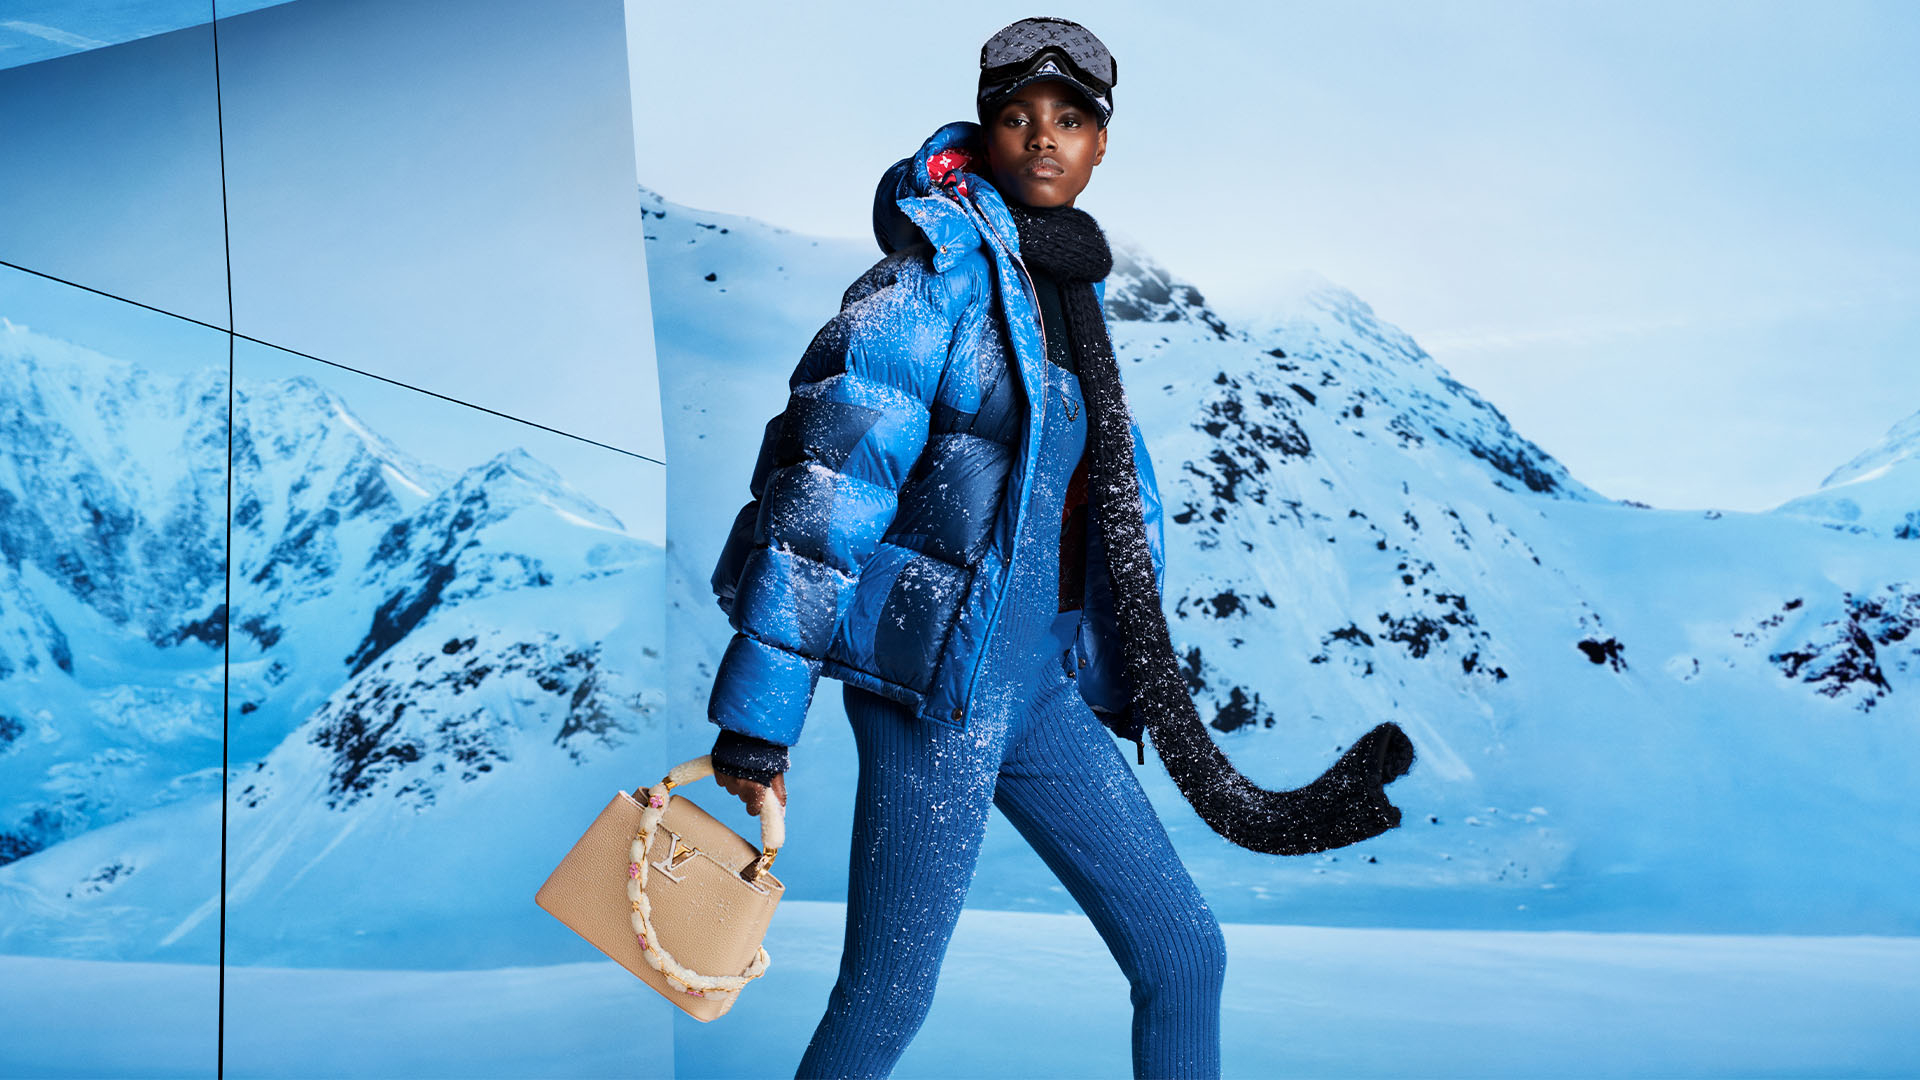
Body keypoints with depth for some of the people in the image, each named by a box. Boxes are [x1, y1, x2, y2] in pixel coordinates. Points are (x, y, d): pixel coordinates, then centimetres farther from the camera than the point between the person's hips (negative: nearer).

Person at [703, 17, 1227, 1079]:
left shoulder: (1070, 295, 13)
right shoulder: (939, 276, -12)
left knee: (1183, 952, 10)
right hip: (932, 681, -8)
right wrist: (756, 715, -20)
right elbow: (827, 489, -17)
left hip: (1035, 682, 8)